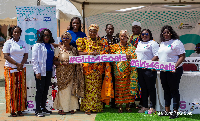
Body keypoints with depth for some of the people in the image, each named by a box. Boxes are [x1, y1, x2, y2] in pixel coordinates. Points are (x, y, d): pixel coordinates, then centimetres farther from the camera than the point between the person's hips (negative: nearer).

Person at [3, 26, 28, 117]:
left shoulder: (24, 43, 11)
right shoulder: (8, 43, 1)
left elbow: (26, 55, 8)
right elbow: (6, 56, -7)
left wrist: (21, 64, -9)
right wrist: (16, 64, -13)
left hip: (21, 69, 3)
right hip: (10, 69, -3)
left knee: (21, 89, 2)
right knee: (11, 89, -4)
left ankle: (20, 109, 8)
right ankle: (12, 110, 1)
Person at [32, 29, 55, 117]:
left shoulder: (51, 46, 15)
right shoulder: (37, 46, -2)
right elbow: (34, 60, -7)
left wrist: (53, 70, 11)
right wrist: (37, 72, -15)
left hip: (49, 71, 6)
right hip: (41, 72, -6)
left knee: (46, 90, 10)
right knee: (40, 90, -5)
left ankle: (43, 107, 21)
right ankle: (38, 110, -1)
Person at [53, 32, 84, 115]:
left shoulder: (73, 49, 10)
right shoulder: (58, 49, 2)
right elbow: (54, 61, -1)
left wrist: (74, 62, -5)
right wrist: (62, 63, -16)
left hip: (71, 73, 3)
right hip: (62, 73, -2)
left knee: (72, 89, 2)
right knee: (63, 90, -3)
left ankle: (71, 107, 12)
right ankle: (62, 108, 3)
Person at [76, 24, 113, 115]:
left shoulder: (101, 41, 15)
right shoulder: (83, 41, 9)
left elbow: (106, 53, 12)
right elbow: (80, 53, -2)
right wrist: (90, 53, -15)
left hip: (99, 68, 2)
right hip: (88, 67, -2)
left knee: (97, 86, 2)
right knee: (89, 86, -6)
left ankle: (97, 106, 8)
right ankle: (87, 107, -3)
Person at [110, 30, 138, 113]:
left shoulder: (131, 47, 8)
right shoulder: (115, 47, 8)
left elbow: (135, 58, 5)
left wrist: (130, 57, -13)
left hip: (129, 71, 1)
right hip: (119, 71, 0)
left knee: (128, 87, 1)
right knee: (119, 88, -1)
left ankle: (127, 105, 12)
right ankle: (120, 106, 8)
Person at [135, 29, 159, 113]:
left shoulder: (153, 43, -5)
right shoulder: (139, 43, 18)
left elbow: (156, 56, -13)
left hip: (149, 69, -7)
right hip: (140, 69, 7)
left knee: (151, 88, -2)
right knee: (143, 88, 12)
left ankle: (152, 107, 5)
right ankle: (144, 106, 20)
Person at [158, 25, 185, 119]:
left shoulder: (176, 42, -7)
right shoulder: (162, 44, 15)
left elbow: (182, 56, -13)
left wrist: (175, 66, -24)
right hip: (163, 71, 7)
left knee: (174, 90, -2)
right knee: (166, 90, 12)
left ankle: (175, 111, 6)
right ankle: (167, 110, 21)